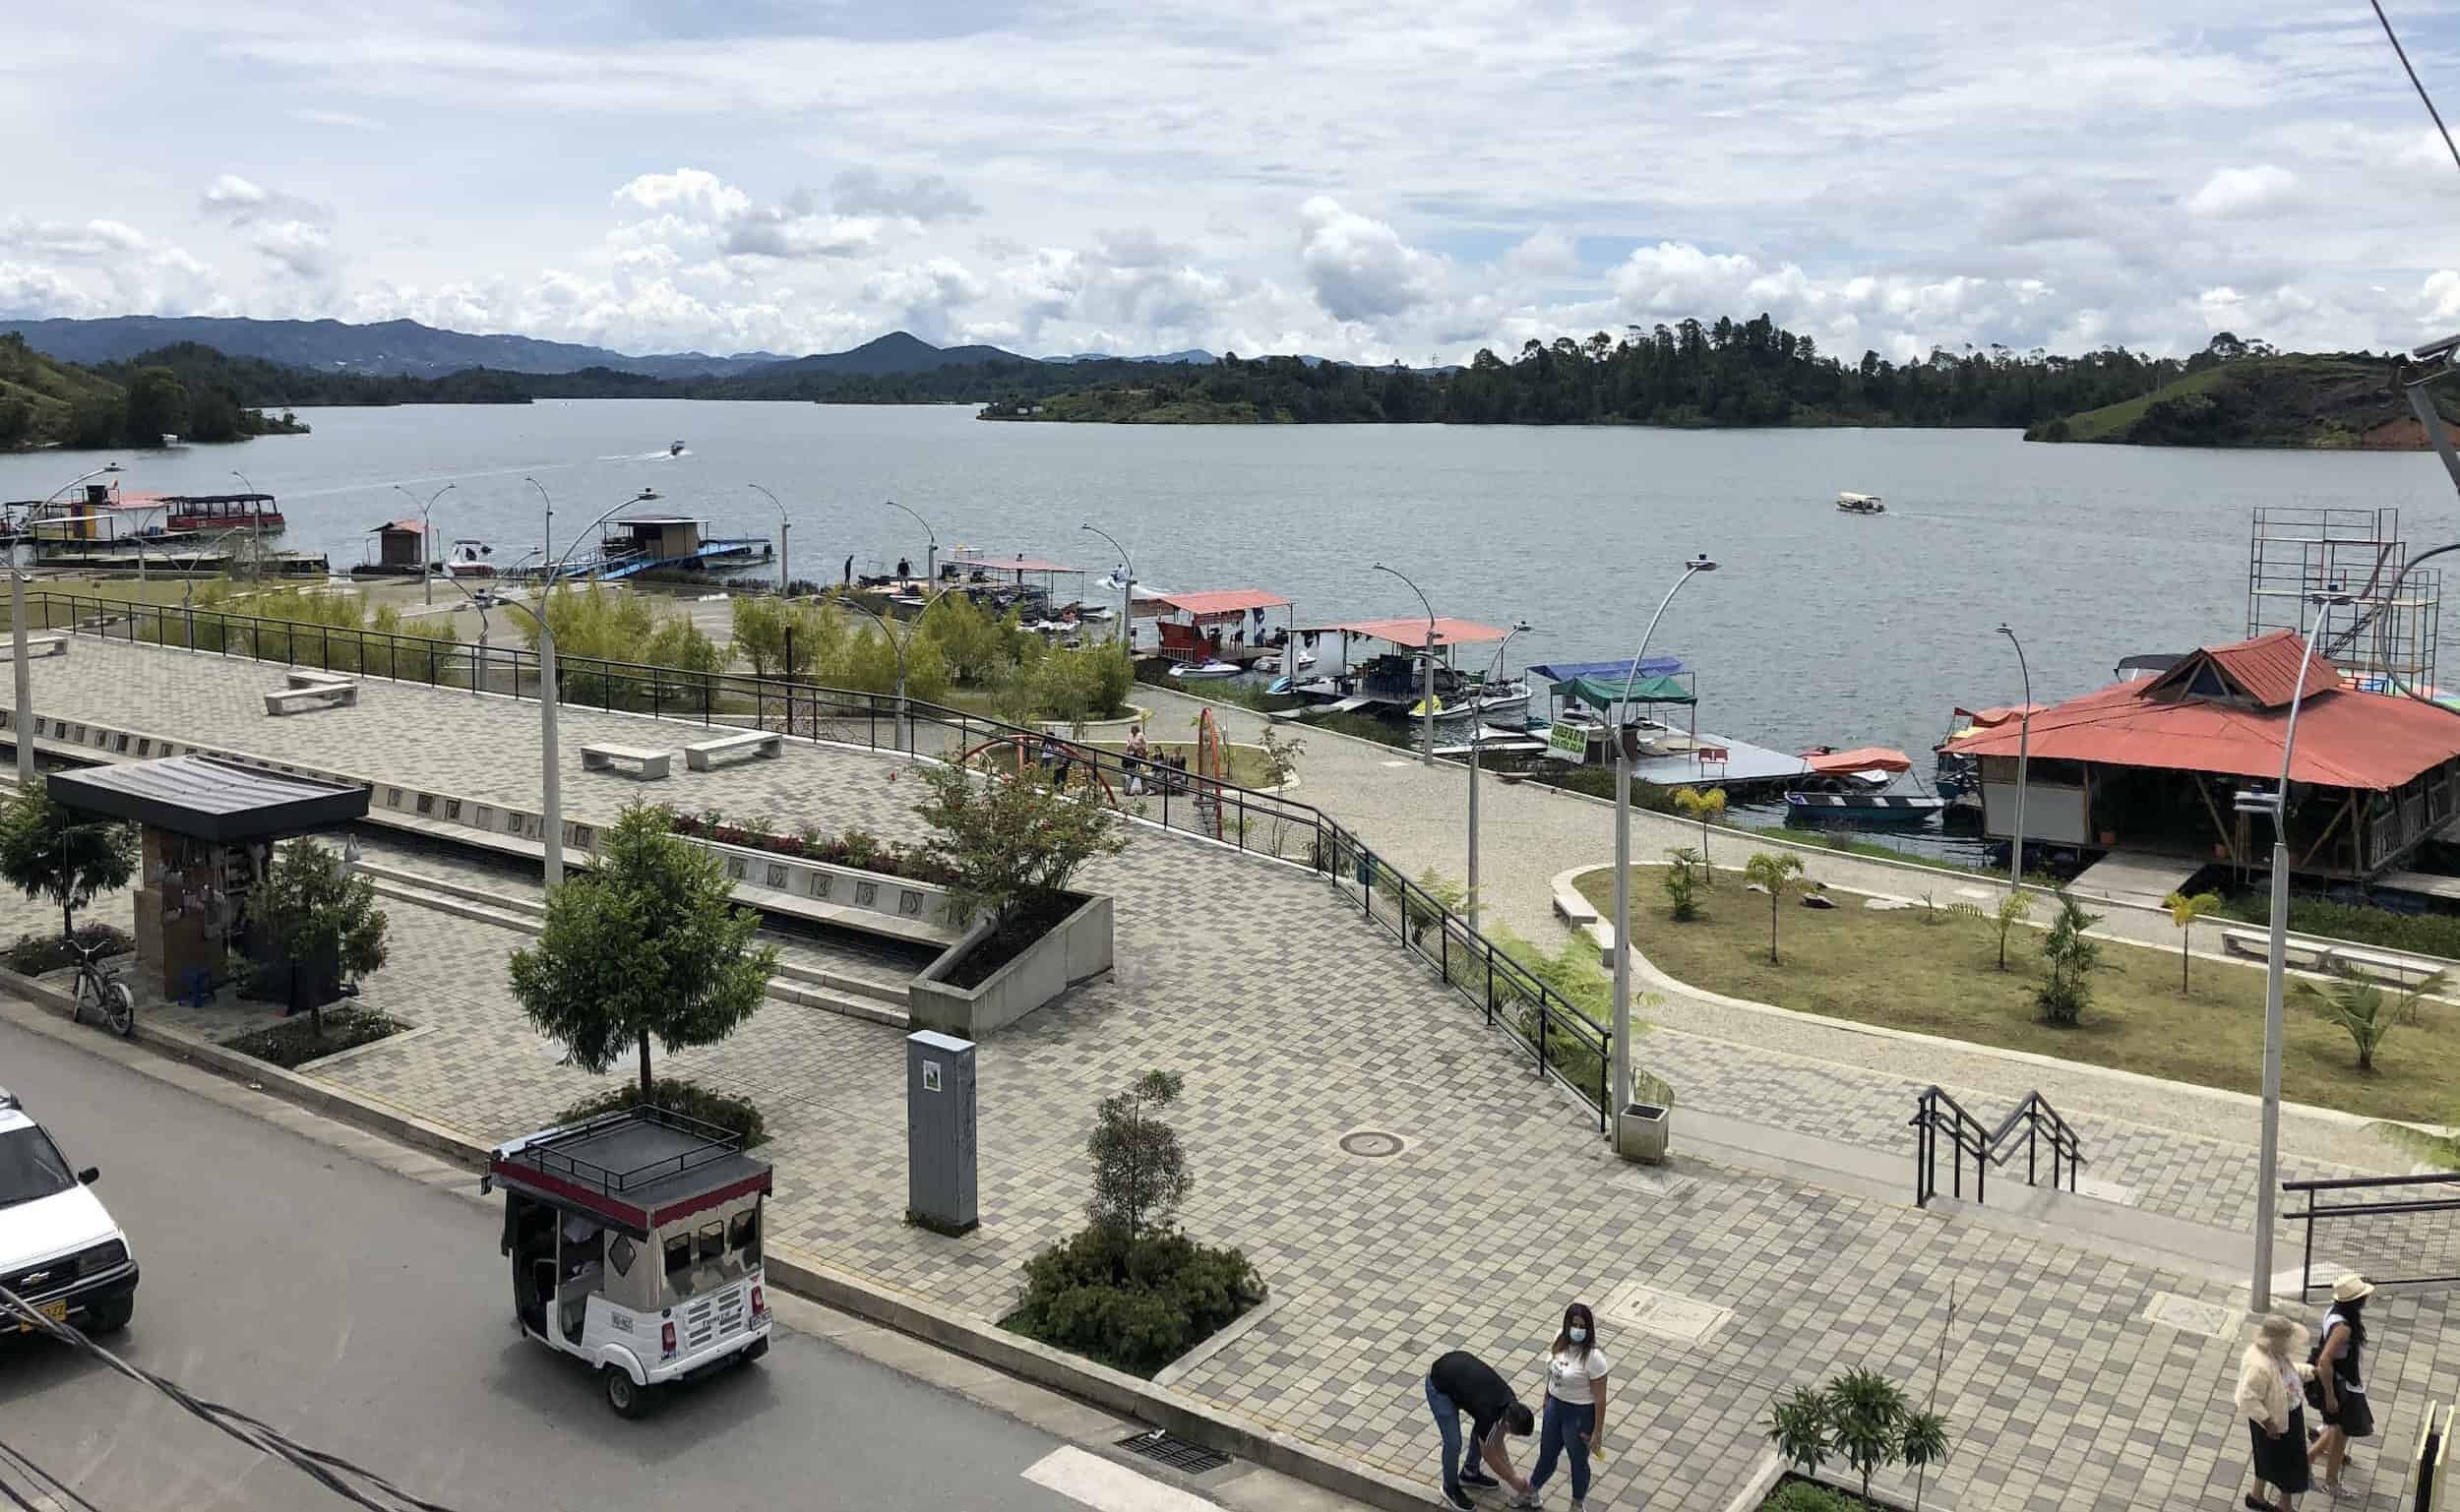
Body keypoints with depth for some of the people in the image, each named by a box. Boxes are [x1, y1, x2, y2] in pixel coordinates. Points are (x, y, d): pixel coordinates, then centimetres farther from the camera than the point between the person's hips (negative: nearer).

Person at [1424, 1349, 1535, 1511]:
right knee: (1453, 1443, -6)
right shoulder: (1488, 1414, -28)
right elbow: (1489, 1455, -10)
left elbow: (1498, 1444, 8)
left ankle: (1470, 1473, 33)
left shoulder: (1511, 1404, -8)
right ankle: (1451, 1488, 19)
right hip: (1439, 1385, -8)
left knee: (1482, 1432, 12)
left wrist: (1511, 1475, 7)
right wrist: (1514, 1481, 1)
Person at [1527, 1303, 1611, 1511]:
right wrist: (1547, 1397, 18)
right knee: (1546, 1453, 26)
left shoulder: (1593, 1357, -30)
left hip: (1580, 1415, -6)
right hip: (1555, 1406, 6)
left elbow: (1600, 1398, -21)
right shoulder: (1561, 1339, -11)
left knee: (1578, 1461, 19)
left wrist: (1598, 1431, -15)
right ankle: (1531, 1491, 50)